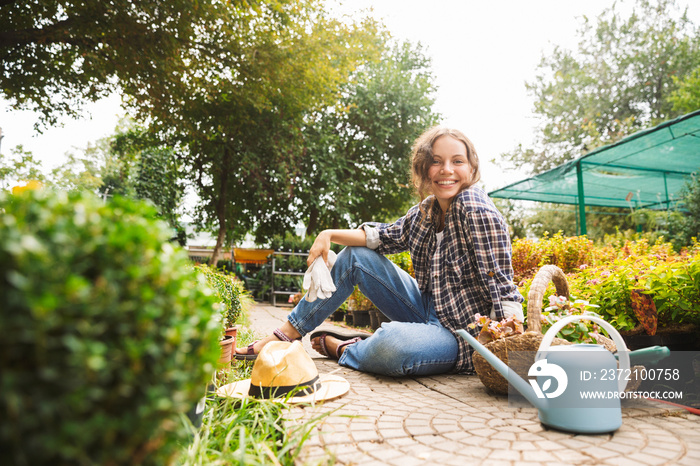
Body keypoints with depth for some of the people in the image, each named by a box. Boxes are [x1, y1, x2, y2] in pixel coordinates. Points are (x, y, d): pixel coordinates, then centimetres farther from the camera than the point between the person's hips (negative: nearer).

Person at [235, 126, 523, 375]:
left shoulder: (476, 209, -20)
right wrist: (329, 235, -1)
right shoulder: (427, 209, 2)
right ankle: (286, 335, 8)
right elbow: (387, 236, 8)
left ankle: (341, 349, -3)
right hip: (427, 310, 8)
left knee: (392, 342, -40)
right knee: (356, 256, 3)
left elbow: (501, 286, -21)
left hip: (462, 333, -7)